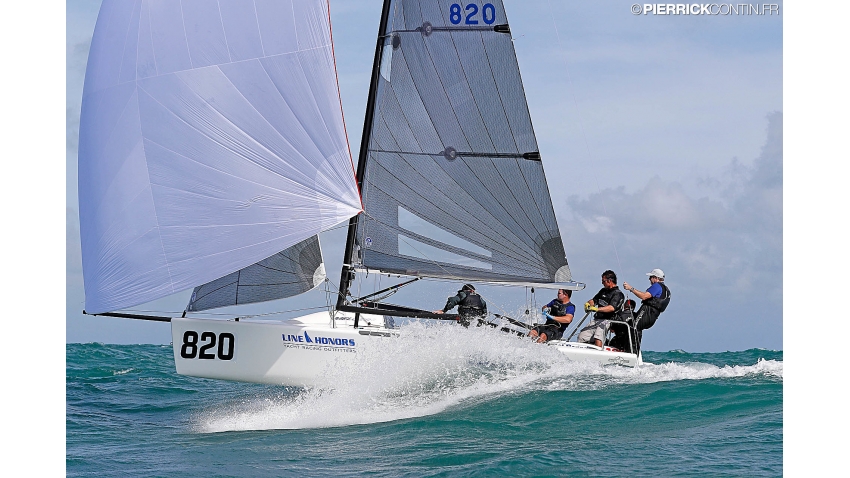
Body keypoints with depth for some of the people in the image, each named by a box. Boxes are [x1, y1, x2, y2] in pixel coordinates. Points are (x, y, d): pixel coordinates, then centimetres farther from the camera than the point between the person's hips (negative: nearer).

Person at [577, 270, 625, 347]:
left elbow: (612, 308, -22)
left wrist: (597, 309, -33)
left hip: (608, 320, -8)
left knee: (598, 339, -33)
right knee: (581, 337, -5)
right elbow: (594, 300, 27)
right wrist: (588, 304, 1)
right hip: (597, 320, 8)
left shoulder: (618, 294, -6)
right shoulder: (603, 291, 22)